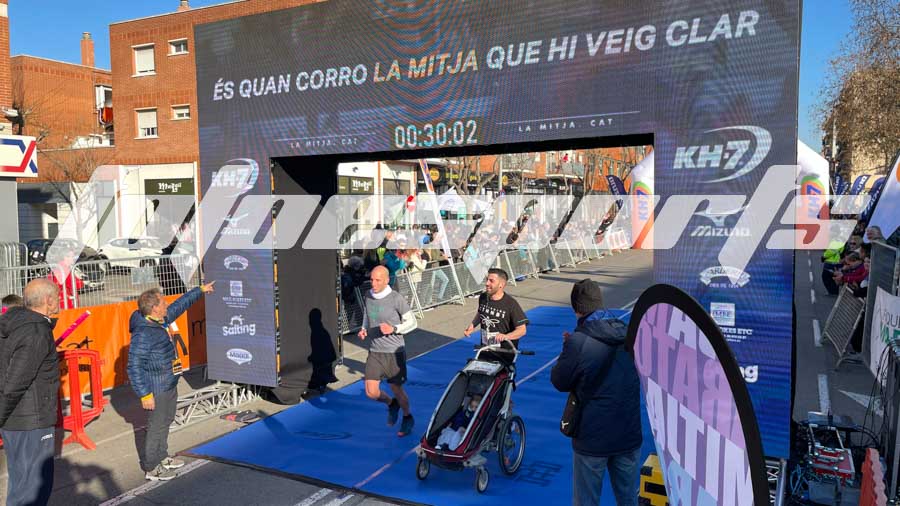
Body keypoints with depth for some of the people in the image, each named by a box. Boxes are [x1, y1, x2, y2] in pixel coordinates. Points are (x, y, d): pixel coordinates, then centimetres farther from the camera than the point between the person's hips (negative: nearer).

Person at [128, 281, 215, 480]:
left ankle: (162, 458, 36)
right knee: (157, 426, 1)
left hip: (170, 385, 10)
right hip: (157, 390, -10)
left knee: (166, 422, 20)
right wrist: (145, 394, -23)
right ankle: (151, 468, 14)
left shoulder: (161, 320, 3)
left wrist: (200, 290, 29)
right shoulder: (143, 333, -24)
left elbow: (180, 305, 20)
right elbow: (134, 367, -24)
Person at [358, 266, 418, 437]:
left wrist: (393, 329, -24)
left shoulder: (396, 299, -15)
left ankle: (407, 418, 37)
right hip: (374, 352, 4)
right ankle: (391, 404, 34)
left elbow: (412, 322, -9)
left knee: (396, 389, 9)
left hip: (394, 352, -4)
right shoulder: (368, 295, 1)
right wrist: (364, 330, 1)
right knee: (371, 392, 0)